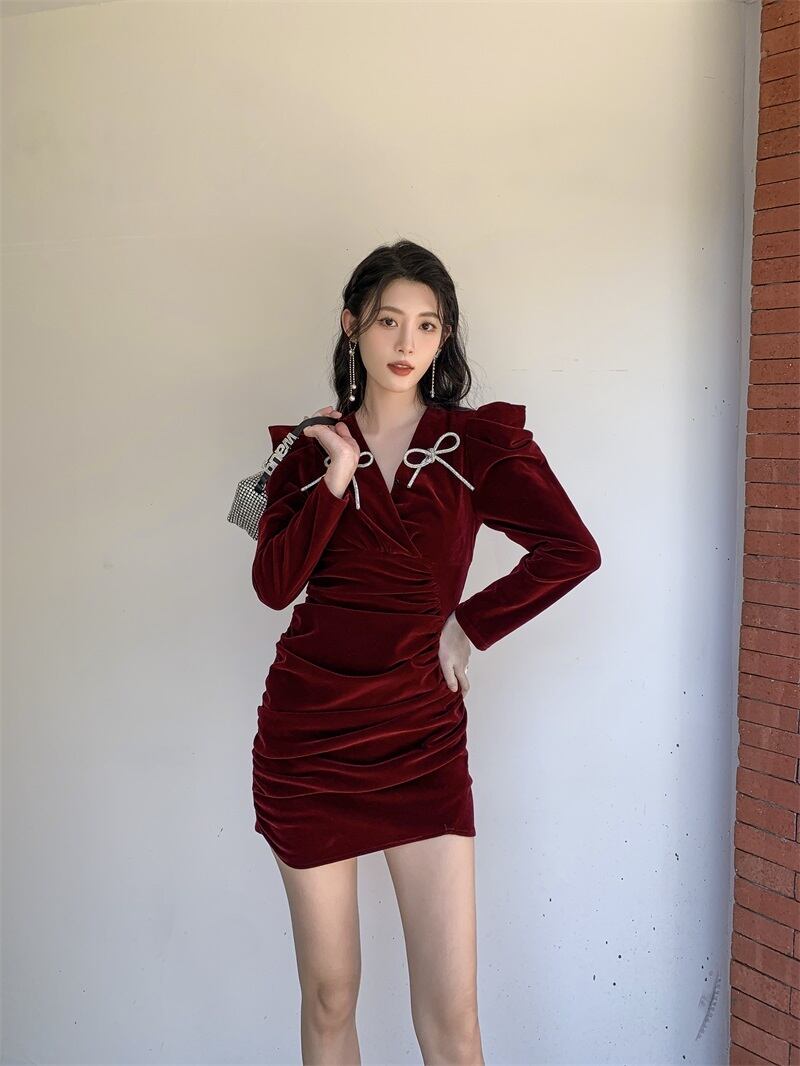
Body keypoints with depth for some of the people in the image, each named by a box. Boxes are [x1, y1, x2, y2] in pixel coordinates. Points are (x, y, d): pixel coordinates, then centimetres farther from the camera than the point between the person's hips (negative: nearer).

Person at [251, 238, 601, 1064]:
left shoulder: (479, 441, 0)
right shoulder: (312, 446, 5)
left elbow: (572, 551, -11)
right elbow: (274, 584, -6)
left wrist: (470, 626, -7)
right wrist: (335, 480, -13)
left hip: (421, 735, -1)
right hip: (309, 732, 2)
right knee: (328, 996, 12)